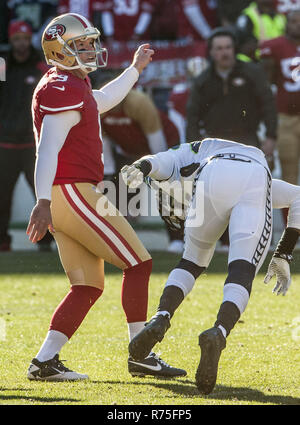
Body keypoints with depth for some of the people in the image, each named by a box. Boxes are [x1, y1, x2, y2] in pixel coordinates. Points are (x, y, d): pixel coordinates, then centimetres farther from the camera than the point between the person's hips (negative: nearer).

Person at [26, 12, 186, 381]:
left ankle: (45, 361, 2)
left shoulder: (69, 84, 19)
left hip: (68, 196, 10)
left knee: (89, 286, 9)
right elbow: (48, 149, -21)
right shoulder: (64, 89, -13)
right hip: (72, 192, -10)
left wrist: (135, 69, 45)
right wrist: (43, 202, -27)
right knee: (138, 264, -5)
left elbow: (101, 101, 40)